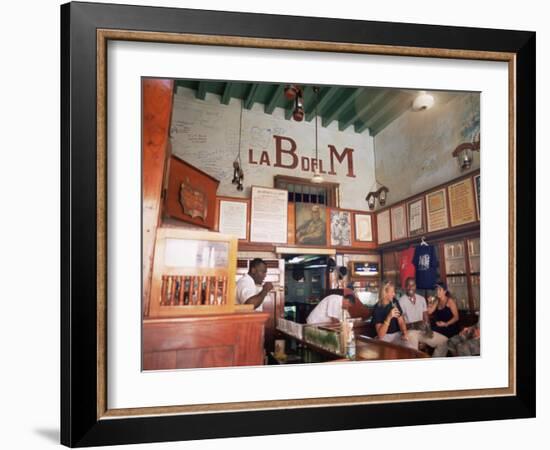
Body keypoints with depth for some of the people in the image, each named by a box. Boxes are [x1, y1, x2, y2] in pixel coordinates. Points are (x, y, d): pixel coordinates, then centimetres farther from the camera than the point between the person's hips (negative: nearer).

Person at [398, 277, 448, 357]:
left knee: (444, 341, -4)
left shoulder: (422, 299, 12)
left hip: (423, 331, 6)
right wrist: (414, 325, -25)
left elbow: (426, 318, 9)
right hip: (410, 331, -6)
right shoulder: (401, 301, -8)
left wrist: (428, 328, -12)